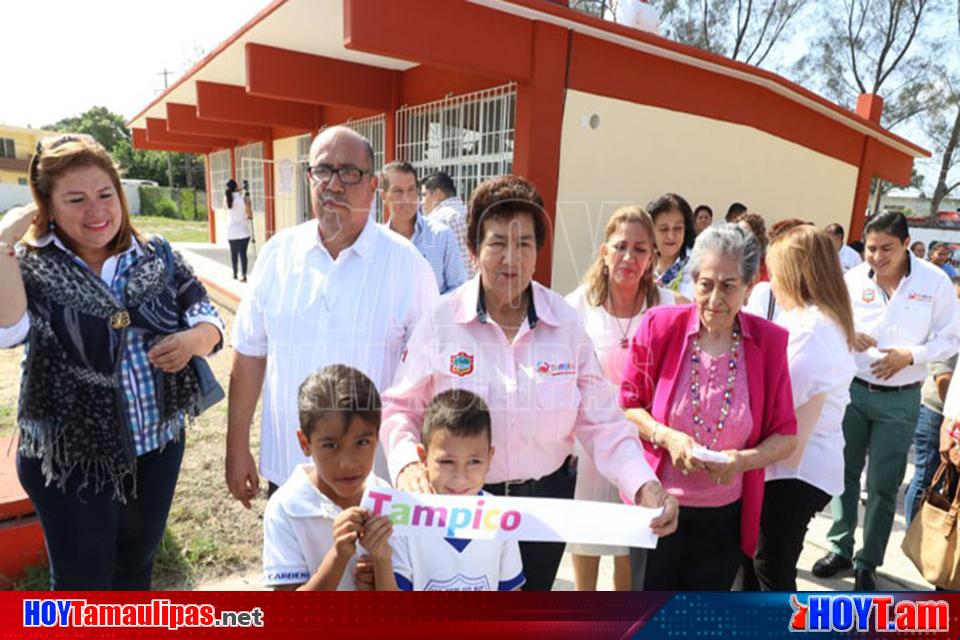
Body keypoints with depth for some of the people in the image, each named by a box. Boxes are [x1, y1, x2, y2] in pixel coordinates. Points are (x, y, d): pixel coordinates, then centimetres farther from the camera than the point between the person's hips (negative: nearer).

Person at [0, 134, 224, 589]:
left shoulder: (158, 257, -3)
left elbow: (210, 321, -1)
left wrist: (192, 339, -22)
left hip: (157, 446, 3)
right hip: (69, 459, -3)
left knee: (137, 564, 23)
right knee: (82, 584, 13)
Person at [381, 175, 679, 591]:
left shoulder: (565, 323, -6)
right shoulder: (441, 321, -11)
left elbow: (601, 422, -5)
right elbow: (401, 409, -6)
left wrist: (643, 485, -18)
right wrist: (407, 463, -24)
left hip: (546, 497, 2)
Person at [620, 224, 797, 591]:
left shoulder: (769, 342, -8)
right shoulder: (660, 326, -12)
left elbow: (785, 436, -2)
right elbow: (628, 404, -2)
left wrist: (744, 460, -20)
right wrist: (666, 436, -19)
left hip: (724, 517, 2)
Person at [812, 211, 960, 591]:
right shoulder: (853, 278, -5)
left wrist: (910, 355, -19)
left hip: (899, 400, -1)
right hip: (851, 389, 2)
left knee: (883, 485, 7)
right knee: (844, 472, 11)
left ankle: (868, 562, 24)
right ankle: (840, 548, 29)